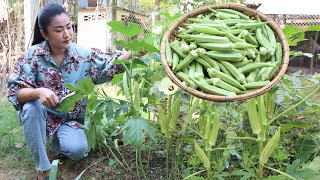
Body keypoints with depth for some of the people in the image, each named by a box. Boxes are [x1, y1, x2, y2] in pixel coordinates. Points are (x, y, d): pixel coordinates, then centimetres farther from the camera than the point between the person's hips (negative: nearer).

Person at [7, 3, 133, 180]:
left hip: (70, 119, 0)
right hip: (39, 116, 0)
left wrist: (133, 52, -33)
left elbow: (110, 66, -14)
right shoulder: (33, 55, -14)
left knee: (78, 150, -26)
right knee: (32, 105, -34)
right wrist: (38, 92, -41)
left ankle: (58, 141, 14)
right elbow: (15, 92, -19)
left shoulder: (84, 54, -10)